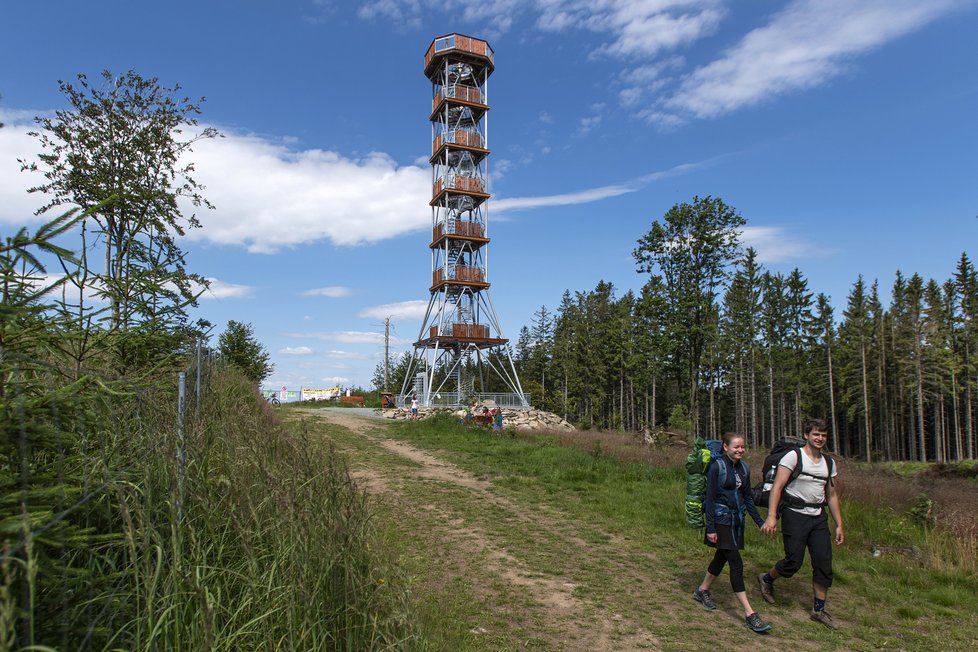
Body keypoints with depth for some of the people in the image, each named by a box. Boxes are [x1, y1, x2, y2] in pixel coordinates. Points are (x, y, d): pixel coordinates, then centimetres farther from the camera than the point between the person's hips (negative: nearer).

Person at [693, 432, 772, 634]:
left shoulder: (744, 469, 6)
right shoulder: (717, 466, -14)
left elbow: (748, 498, 14)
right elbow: (710, 498, -14)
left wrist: (760, 522, 9)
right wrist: (710, 528, -16)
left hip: (737, 520, 7)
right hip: (721, 520, -7)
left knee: (722, 557, 18)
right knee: (736, 563, -8)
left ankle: (702, 590, 38)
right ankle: (749, 614, -4)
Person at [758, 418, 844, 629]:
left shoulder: (829, 463, 11)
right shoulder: (793, 457, -9)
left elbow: (832, 495, 18)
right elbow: (777, 487, -14)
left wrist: (839, 525, 14)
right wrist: (771, 516, -22)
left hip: (819, 517, 6)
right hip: (795, 515, -6)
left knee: (824, 562, 2)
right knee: (794, 562, -4)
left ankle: (818, 610, 17)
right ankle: (766, 579, 25)